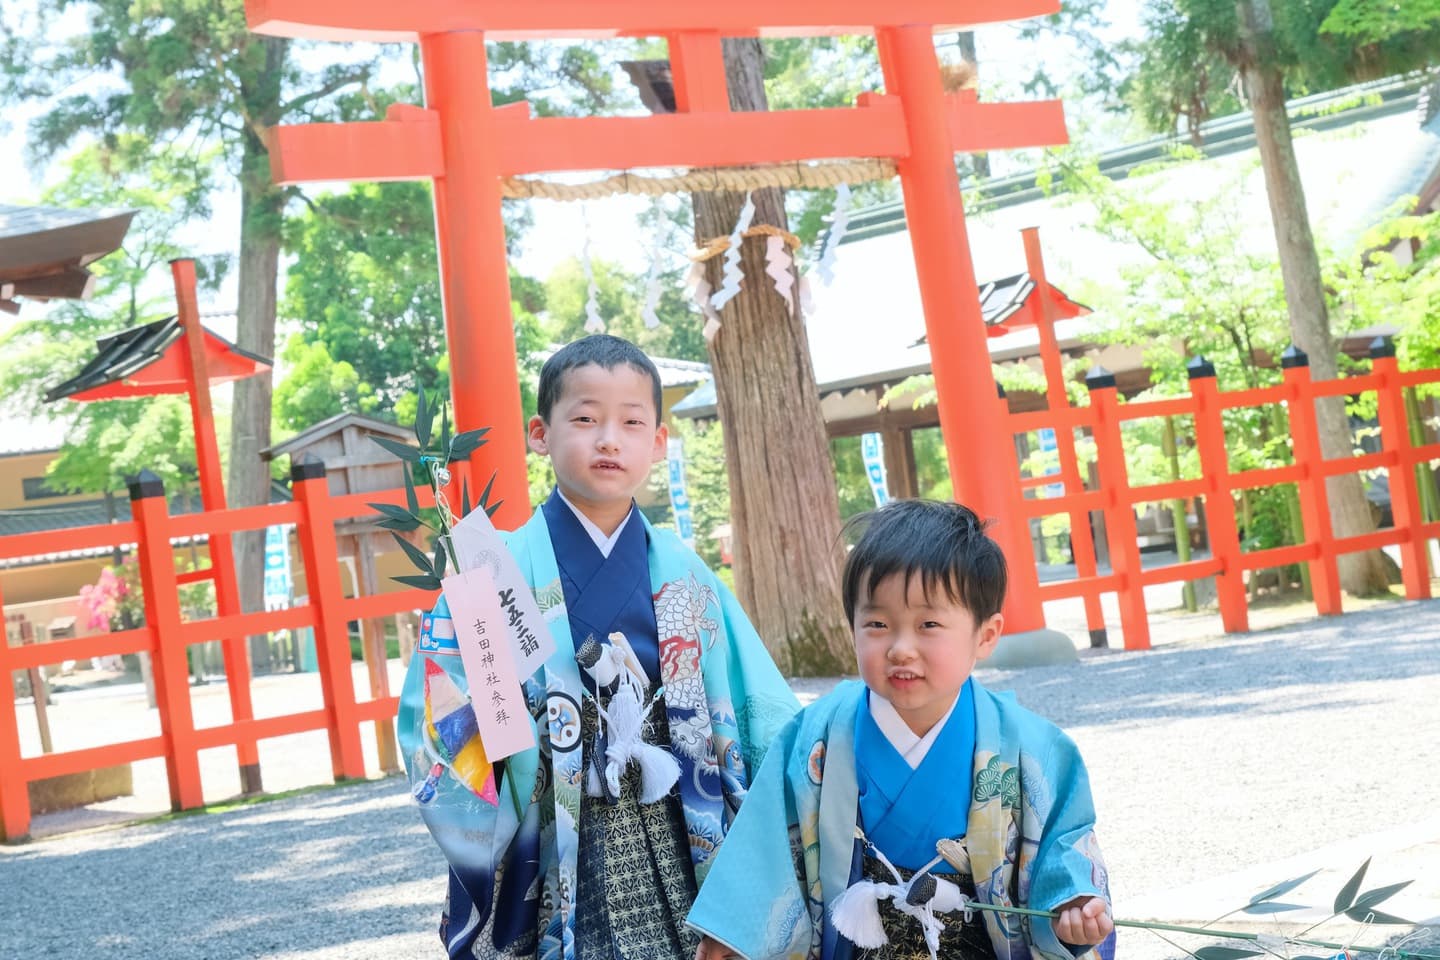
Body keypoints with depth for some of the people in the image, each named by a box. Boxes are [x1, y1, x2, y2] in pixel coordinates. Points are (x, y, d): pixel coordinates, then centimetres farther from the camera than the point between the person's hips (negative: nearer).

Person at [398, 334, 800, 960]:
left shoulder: (685, 577, 5)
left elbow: (768, 718, 5)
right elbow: (438, 724, -10)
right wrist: (483, 850, -19)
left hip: (681, 853, 3)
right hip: (555, 868, -3)